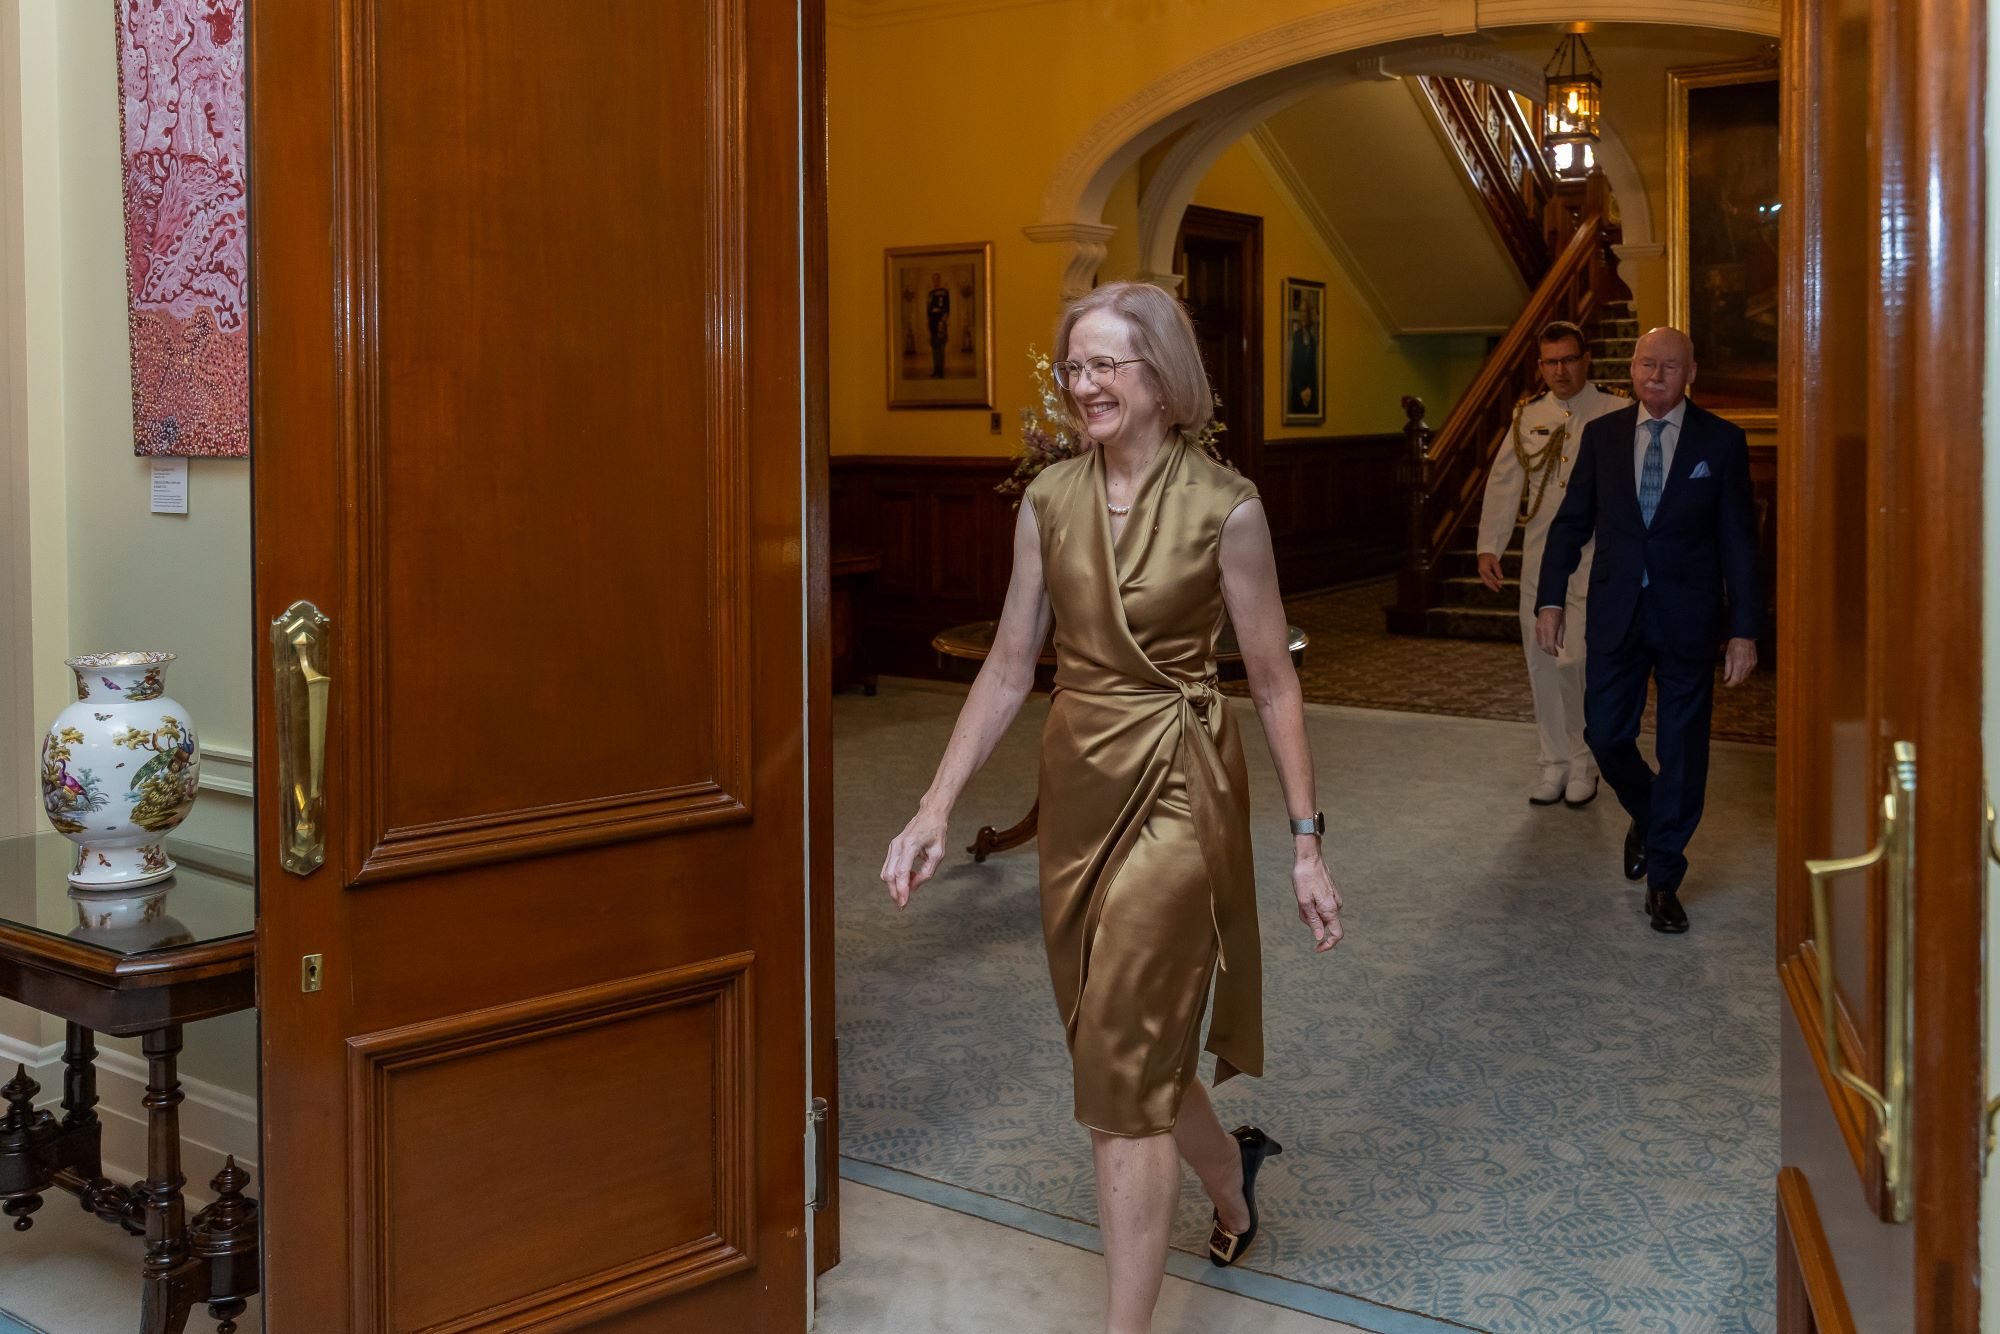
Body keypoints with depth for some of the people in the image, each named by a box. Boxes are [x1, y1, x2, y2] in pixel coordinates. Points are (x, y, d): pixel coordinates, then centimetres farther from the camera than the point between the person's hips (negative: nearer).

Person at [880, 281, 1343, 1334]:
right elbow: (1010, 665, 4)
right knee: (1125, 1036, 17)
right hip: (1077, 779, 5)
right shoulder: (1049, 501, 2)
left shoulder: (1224, 508, -9)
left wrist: (1305, 841, -6)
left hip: (1175, 788, -5)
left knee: (1122, 1062, -5)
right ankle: (1231, 1180, 48)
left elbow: (1271, 680, -5)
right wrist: (936, 807, -2)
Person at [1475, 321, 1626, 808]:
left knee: (1572, 661, -14)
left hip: (1595, 562, -4)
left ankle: (1581, 764, 5)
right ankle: (1555, 762, 22)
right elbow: (1503, 484, 8)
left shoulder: (1617, 415, -2)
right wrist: (1489, 547, -1)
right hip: (1540, 561, 4)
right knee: (1541, 665, 8)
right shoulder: (1528, 417, 10)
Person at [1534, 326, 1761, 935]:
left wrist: (1745, 629, -6)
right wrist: (1551, 598, 1)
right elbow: (1572, 521, 9)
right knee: (1605, 734, 5)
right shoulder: (1601, 435, 5)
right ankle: (1647, 816, 38)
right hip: (1616, 611, 2)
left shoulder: (1721, 441, -2)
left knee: (1682, 749, 3)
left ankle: (1663, 878, 16)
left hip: (1688, 616, -2)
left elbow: (1739, 539, -2)